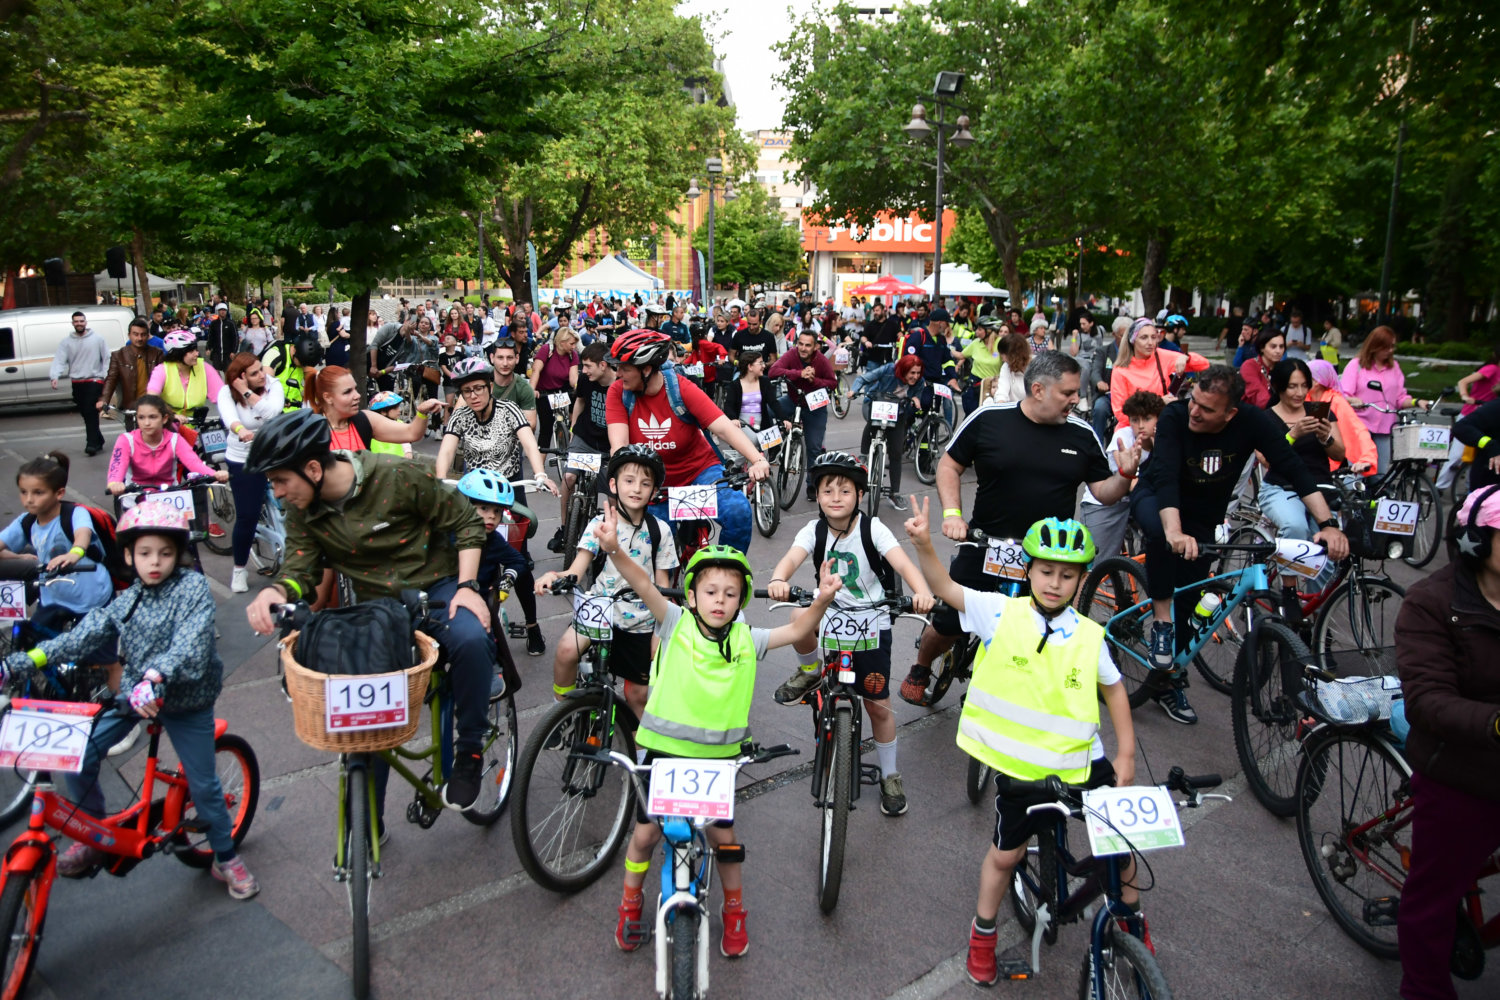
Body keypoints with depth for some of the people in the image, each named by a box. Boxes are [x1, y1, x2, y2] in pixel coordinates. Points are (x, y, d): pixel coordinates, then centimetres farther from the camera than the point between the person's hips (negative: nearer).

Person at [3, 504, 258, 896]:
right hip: (132, 693, 5)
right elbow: (83, 637, -3)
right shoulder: (126, 601, 0)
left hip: (185, 698, -4)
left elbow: (191, 642, -28)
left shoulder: (193, 587, -15)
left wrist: (157, 677, -44)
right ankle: (93, 840, 17)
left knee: (202, 784, 3)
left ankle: (227, 858, 23)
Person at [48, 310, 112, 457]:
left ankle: (92, 444, -17)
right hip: (76, 383, 4)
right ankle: (98, 440, 23)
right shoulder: (67, 342, 8)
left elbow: (107, 359, 3)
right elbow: (59, 360, -2)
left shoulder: (97, 339, 3)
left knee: (91, 411, -15)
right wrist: (54, 376, -20)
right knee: (85, 414, 9)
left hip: (94, 380, -4)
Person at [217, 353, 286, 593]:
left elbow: (273, 411, -25)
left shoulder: (272, 384, -7)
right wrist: (241, 430, -55)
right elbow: (228, 415, -35)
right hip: (243, 462, -2)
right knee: (246, 516, -5)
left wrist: (247, 393, -26)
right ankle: (239, 569, 14)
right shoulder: (227, 393, -12)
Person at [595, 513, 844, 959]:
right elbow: (642, 583, -25)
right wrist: (614, 550, -42)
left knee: (723, 836, 10)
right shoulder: (676, 624, -11)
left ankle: (734, 913, 35)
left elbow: (797, 630, -10)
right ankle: (631, 903, 36)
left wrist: (822, 600, -29)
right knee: (645, 834, 8)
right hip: (665, 751, -1)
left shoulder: (746, 640, -4)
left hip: (717, 756, 1)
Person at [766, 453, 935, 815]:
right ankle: (811, 670, -1)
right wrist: (778, 580, -49)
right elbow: (792, 557, -25)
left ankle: (890, 776, 25)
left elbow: (902, 563, -26)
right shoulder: (815, 530, -7)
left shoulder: (872, 529, -13)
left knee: (878, 704, 3)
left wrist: (922, 592, -47)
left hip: (871, 625, -2)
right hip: (830, 616, 2)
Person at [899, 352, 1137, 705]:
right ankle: (920, 669, 39)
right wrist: (952, 513, -11)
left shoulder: (1082, 434, -1)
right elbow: (949, 465, 1)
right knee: (948, 623, 8)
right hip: (984, 547, -1)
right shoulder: (988, 419, -7)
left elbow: (1103, 492, 4)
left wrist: (1125, 475, -17)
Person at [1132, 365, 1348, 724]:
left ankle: (1167, 679, 24)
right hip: (1157, 501, -3)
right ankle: (1161, 621, -22)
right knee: (1161, 531, -40)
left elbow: (1295, 470, -26)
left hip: (1205, 518, 3)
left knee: (1187, 600, 4)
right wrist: (1175, 532, -58)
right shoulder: (1175, 417, -31)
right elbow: (1165, 476, -42)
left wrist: (1328, 524, -38)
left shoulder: (1254, 422, -25)